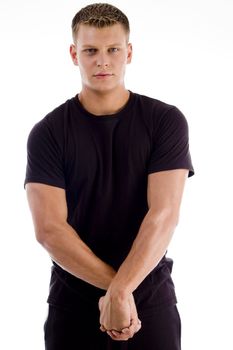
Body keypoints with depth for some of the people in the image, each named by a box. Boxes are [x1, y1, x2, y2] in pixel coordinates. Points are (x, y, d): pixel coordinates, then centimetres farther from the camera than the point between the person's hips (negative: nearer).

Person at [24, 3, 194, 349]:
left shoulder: (166, 121, -4)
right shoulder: (48, 133, -4)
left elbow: (164, 214, -13)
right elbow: (49, 228, -11)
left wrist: (120, 292, -21)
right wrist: (117, 288, -16)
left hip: (152, 300, 0)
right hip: (72, 303, 0)